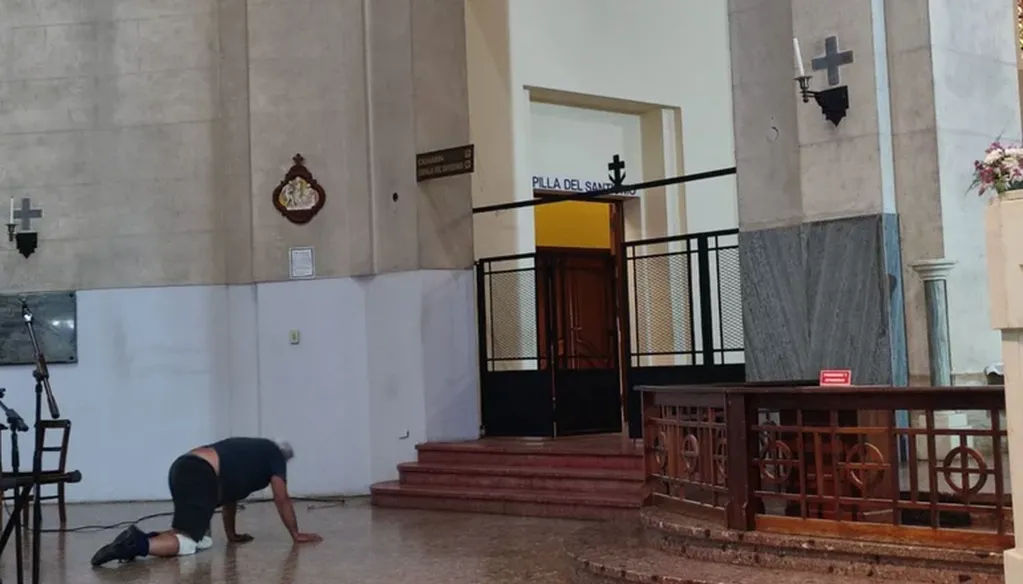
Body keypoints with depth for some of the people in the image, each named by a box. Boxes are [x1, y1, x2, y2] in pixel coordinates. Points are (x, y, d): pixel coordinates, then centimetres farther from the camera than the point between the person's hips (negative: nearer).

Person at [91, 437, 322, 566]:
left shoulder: (250, 451, 37)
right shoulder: (275, 455, 17)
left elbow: (229, 495, 39)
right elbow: (281, 499, 14)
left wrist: (232, 534, 42)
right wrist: (296, 535, 22)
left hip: (184, 468, 8)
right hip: (200, 476, -8)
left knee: (203, 540, 11)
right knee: (189, 543, -12)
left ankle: (147, 538, -4)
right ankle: (138, 543, -31)